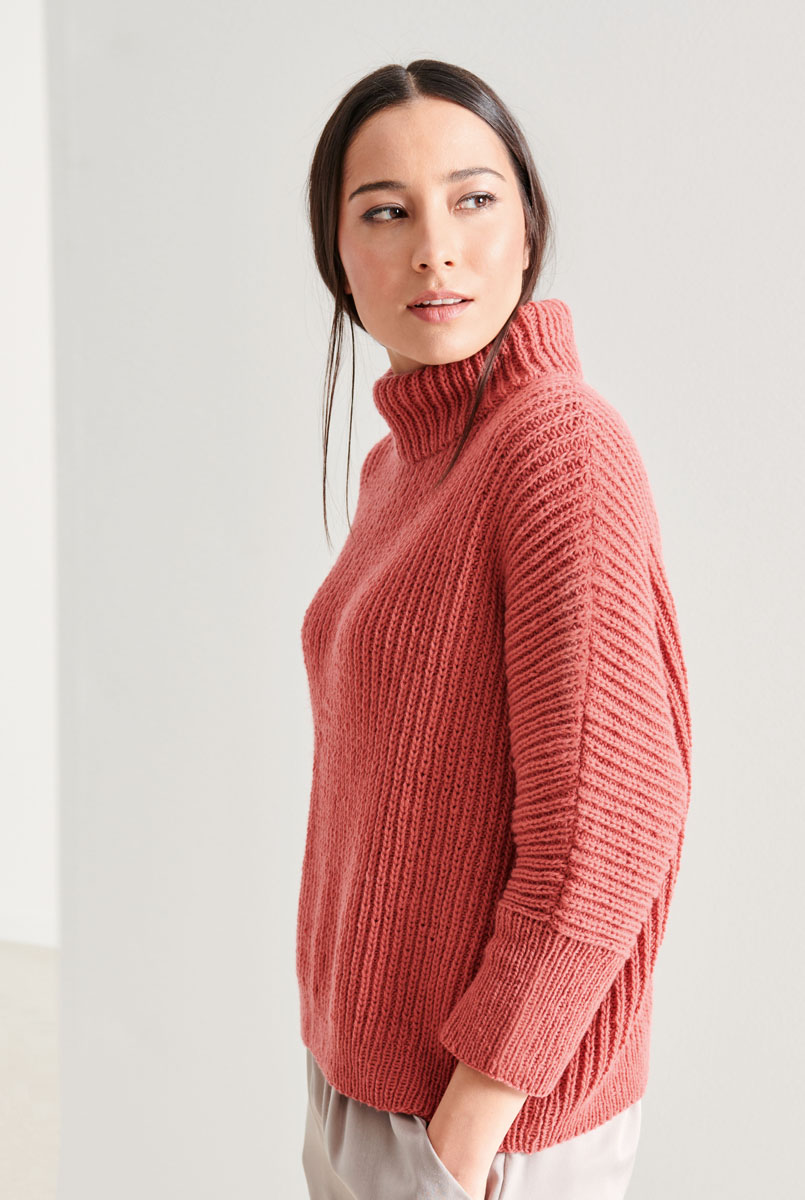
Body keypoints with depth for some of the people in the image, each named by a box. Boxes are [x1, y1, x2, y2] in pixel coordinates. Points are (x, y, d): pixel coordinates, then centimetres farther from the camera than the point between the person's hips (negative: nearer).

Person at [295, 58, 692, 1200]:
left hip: (490, 1107, -7)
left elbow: (604, 840, -23)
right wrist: (348, 1053, 14)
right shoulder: (395, 462, 5)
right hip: (365, 1063, 7)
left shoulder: (565, 447, -21)